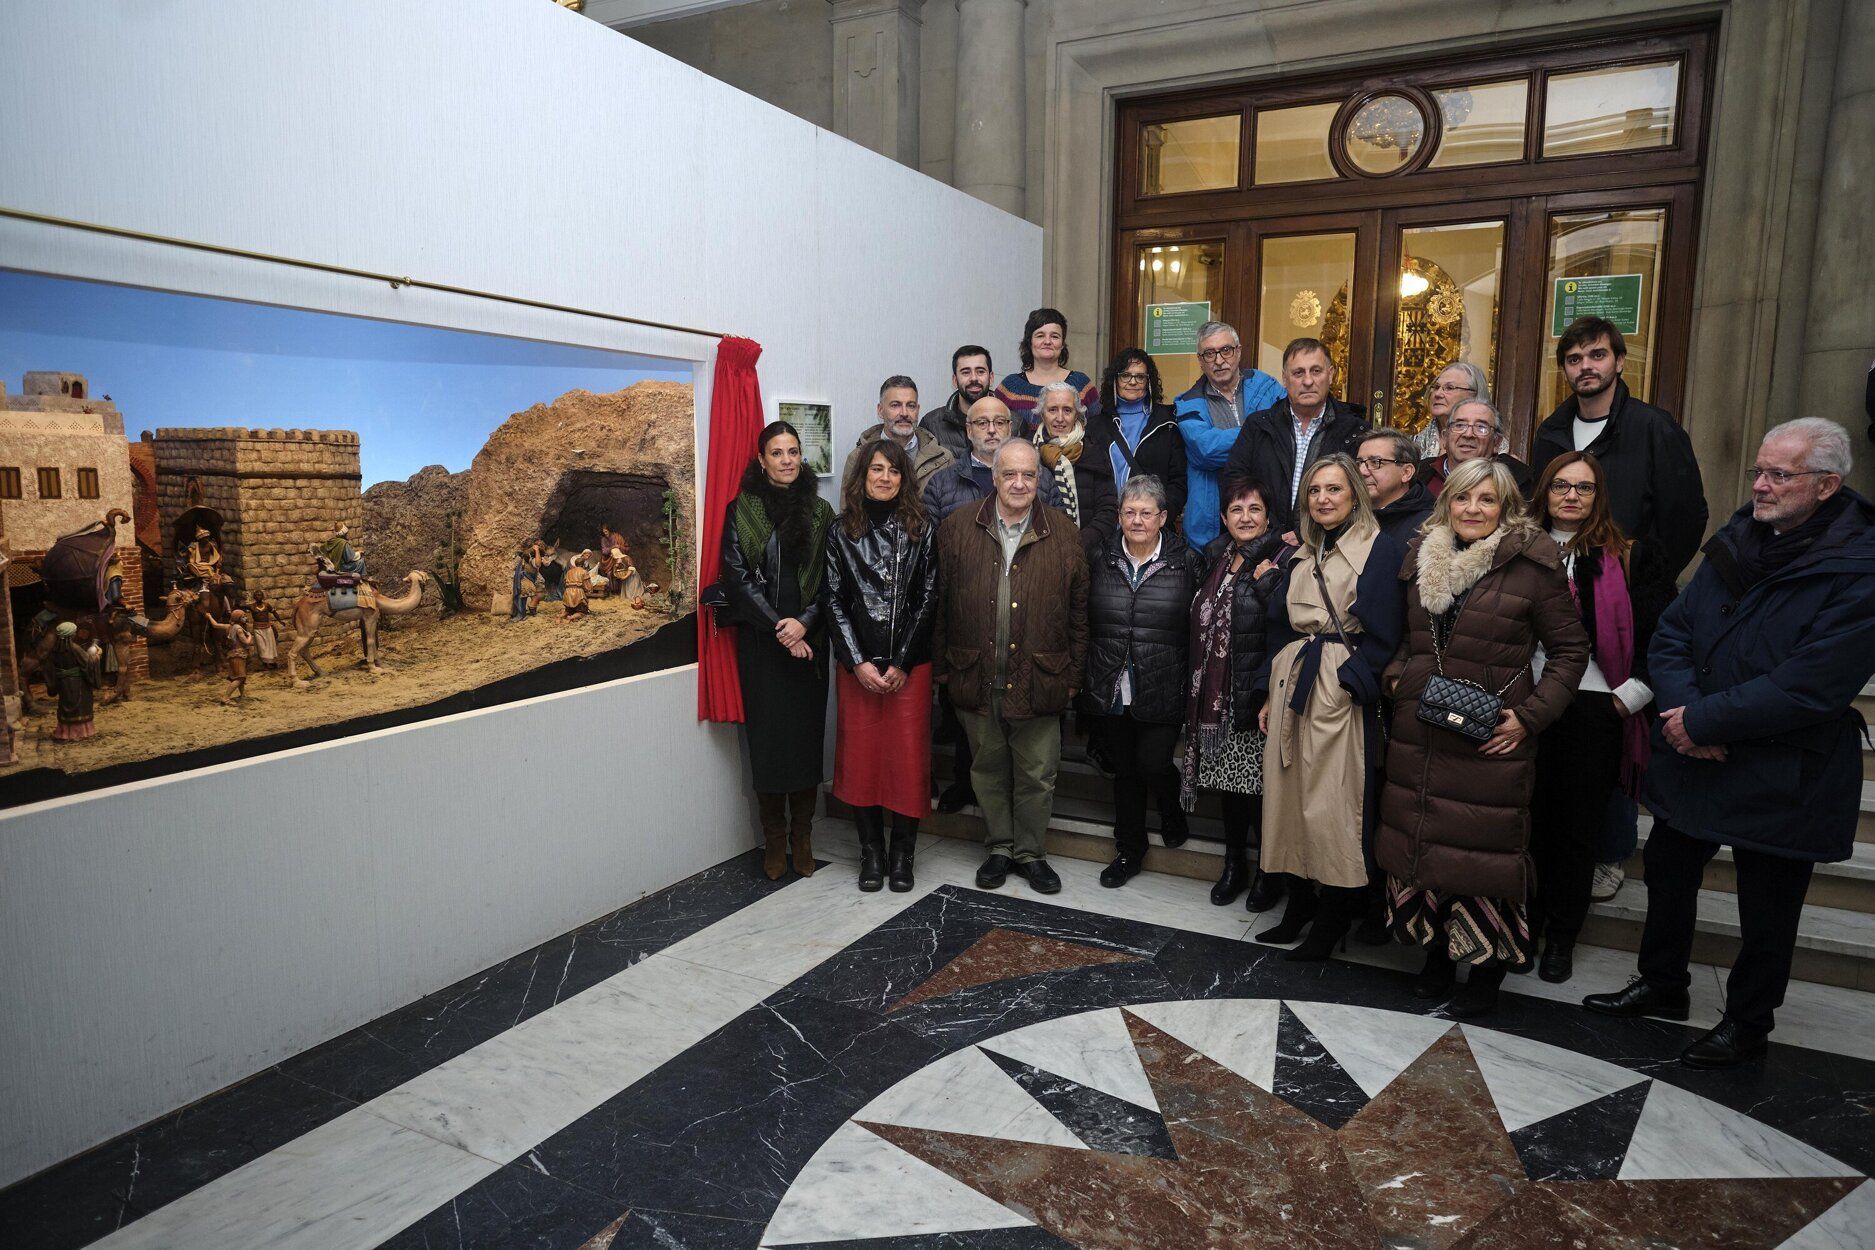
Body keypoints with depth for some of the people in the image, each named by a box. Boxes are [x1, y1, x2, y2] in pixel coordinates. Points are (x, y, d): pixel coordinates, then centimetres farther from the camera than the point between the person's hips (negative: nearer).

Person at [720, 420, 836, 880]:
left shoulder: (819, 512, 8)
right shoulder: (741, 510, 2)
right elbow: (738, 577, -4)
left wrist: (804, 622, -12)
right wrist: (779, 628, -11)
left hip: (808, 641, 2)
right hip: (760, 642, -2)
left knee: (807, 734, 3)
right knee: (766, 737, 1)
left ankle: (802, 838, 15)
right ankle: (774, 841, 13)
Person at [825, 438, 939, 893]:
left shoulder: (920, 530, 2)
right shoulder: (842, 532, 4)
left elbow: (928, 599, -1)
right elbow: (834, 601, 1)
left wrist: (902, 663, -8)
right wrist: (858, 662, -8)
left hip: (910, 665, -1)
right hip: (856, 666, 1)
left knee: (908, 755, 1)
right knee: (861, 754, 5)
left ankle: (902, 853, 15)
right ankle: (871, 850, 18)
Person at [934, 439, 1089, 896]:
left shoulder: (1063, 534, 1)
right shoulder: (958, 528, 2)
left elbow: (1079, 612, 3)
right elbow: (940, 602, 3)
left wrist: (1074, 675, 2)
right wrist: (942, 665, 2)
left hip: (1038, 681, -1)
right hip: (976, 678, 1)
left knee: (1037, 775, 9)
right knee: (989, 769, 14)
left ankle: (1030, 853, 27)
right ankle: (1000, 847, 31)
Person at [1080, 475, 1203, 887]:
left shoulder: (1186, 563, -2)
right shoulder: (1102, 560, 5)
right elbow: (1085, 622, 10)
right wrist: (1083, 679, 7)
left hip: (1162, 693, -3)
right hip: (1111, 692, 3)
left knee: (1152, 764, -7)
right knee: (1124, 771, 13)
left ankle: (1175, 807, 29)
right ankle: (1128, 851, 30)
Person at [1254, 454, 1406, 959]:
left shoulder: (1379, 548, -4)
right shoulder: (1300, 556, 16)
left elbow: (1380, 633, -9)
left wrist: (1350, 684, -17)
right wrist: (1271, 693, 14)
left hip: (1341, 691, -6)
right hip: (1292, 682, 7)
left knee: (1332, 800, -5)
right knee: (1290, 794, 8)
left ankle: (1334, 918, 9)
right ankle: (1300, 903, 21)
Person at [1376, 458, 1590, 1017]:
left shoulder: (1532, 565, -7)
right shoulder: (1422, 558, 9)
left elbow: (1570, 649, -2)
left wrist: (1531, 715, -11)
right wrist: (1396, 676, 4)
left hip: (1491, 740, -5)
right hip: (1418, 735, 5)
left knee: (1484, 847, 2)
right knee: (1421, 840, 11)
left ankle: (1487, 968, 21)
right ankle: (1438, 950, 30)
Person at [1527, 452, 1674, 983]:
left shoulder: (1628, 558, 2)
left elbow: (1663, 635, -1)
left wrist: (1629, 696, -6)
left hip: (1593, 708, -2)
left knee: (1578, 826, 6)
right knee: (1529, 820, 5)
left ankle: (1562, 937, 19)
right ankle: (1525, 923, 20)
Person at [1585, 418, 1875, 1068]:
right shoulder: (1738, 541, 2)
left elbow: (1808, 688, -25)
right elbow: (1672, 631, 1)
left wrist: (1704, 720, -22)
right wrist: (1681, 708, -15)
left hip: (1780, 780, -6)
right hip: (1691, 758, 6)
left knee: (1766, 913, 13)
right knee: (1667, 873, 20)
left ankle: (1747, 1023, 34)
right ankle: (1662, 984, 41)